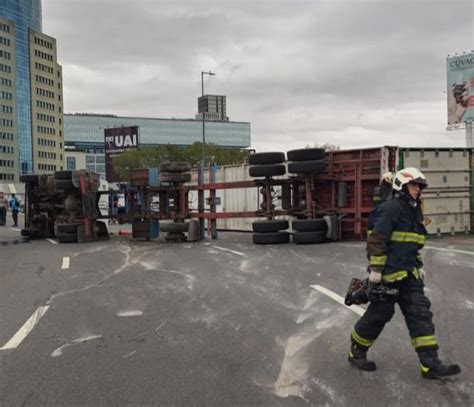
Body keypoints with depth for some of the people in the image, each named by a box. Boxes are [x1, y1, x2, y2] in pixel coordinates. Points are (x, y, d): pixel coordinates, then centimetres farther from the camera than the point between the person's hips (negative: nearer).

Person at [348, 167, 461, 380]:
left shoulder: (413, 211, 16)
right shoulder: (390, 208, -15)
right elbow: (377, 240, -20)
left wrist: (419, 266, 22)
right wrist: (375, 269, -22)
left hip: (408, 274, 9)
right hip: (388, 274, -9)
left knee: (420, 314, 2)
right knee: (378, 314, 2)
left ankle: (430, 364, 4)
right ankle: (356, 352, 21)